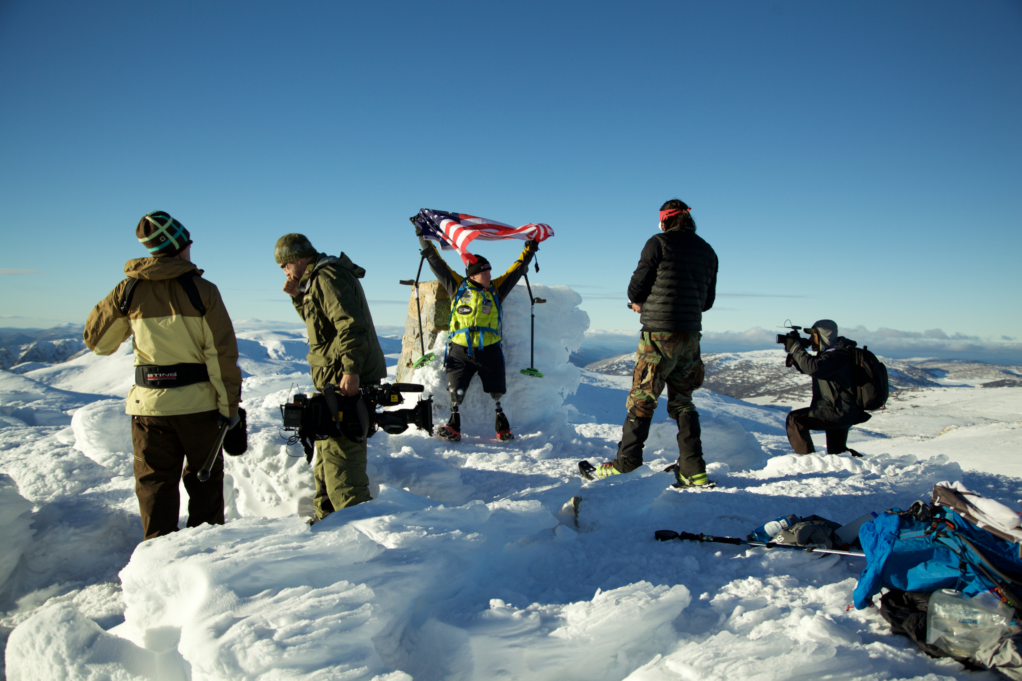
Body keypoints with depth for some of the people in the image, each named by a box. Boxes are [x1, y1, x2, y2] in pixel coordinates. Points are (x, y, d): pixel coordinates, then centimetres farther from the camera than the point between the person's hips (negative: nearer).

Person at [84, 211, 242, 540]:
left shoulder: (129, 290, -3)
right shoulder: (202, 290, -9)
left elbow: (97, 341, 9)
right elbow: (222, 353, -11)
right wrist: (229, 405, -5)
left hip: (149, 403, 2)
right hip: (198, 402, -1)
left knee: (155, 483, 13)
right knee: (204, 479, 14)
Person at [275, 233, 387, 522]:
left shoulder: (328, 278, -13)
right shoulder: (318, 281, 21)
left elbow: (350, 325, -24)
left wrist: (351, 369, -30)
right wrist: (298, 297, 15)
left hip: (346, 381, -11)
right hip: (332, 380, 11)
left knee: (339, 448, -11)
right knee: (328, 447, 17)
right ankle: (327, 516, 28)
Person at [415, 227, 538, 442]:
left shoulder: (496, 289, 10)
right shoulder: (457, 286, 5)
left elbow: (516, 270, 17)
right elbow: (437, 263, 9)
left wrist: (529, 250, 17)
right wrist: (423, 237, 12)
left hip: (489, 351, 1)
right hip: (460, 350, -1)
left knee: (497, 393, 4)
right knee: (456, 391, -3)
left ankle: (502, 428, 17)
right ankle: (453, 426, 11)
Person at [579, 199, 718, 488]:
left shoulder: (659, 243, -4)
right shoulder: (707, 252, 14)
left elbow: (636, 288, -4)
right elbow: (708, 300, 17)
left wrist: (640, 303, 16)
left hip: (659, 333, -6)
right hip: (691, 334, 6)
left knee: (641, 399, -2)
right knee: (682, 402, 12)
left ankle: (625, 465, 1)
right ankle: (693, 472, 9)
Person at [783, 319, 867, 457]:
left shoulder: (839, 355, -20)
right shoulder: (830, 352, 13)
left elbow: (813, 367, -37)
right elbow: (806, 368, 20)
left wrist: (795, 349, -26)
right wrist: (793, 351, 1)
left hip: (838, 413, -11)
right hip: (841, 413, 11)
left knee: (794, 419, -17)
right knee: (837, 453, 21)